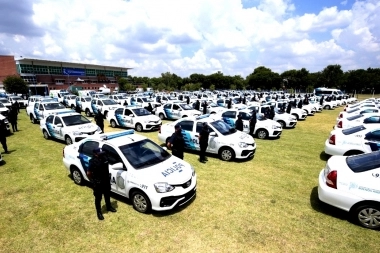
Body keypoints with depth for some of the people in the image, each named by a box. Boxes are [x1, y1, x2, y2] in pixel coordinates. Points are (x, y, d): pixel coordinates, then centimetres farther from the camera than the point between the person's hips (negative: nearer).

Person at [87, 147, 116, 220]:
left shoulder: (104, 157, -6)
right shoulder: (93, 162, -24)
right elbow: (88, 173, -15)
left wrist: (107, 176, 11)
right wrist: (94, 180, -6)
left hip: (106, 181, 6)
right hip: (98, 183, -6)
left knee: (107, 195, 24)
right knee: (98, 198, 13)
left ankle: (109, 207, 46)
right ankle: (99, 212, 33)